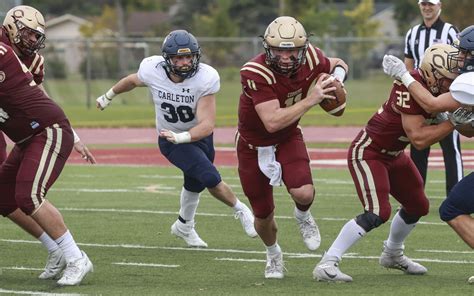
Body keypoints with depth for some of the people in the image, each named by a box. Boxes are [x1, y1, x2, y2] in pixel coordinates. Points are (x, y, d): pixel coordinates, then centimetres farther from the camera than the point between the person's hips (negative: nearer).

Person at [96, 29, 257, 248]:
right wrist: (108, 96, 19)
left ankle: (184, 226, 48)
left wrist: (180, 137, -49)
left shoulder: (205, 78, -28)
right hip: (171, 139, -2)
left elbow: (207, 125, -32)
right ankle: (241, 211, 7)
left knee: (194, 184, 21)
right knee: (210, 177, -18)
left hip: (199, 134, 2)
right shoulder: (152, 70, -24)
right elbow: (132, 80, 2)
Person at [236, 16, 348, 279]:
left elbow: (338, 65, 5)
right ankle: (273, 254, 42)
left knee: (303, 193, -25)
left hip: (288, 139, 2)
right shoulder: (256, 73, -35)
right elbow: (273, 122, -40)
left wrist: (337, 78, -18)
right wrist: (311, 100, -37)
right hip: (253, 145, -2)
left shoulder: (309, 58, -19)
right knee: (263, 215, 8)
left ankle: (303, 216, 14)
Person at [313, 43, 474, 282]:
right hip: (367, 153, -9)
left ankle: (392, 254, 43)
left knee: (418, 206, 19)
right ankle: (327, 264, -20)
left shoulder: (438, 89, -6)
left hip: (393, 155, 9)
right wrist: (454, 121, -30)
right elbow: (419, 139, -32)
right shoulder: (410, 87, -30)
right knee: (378, 213, -22)